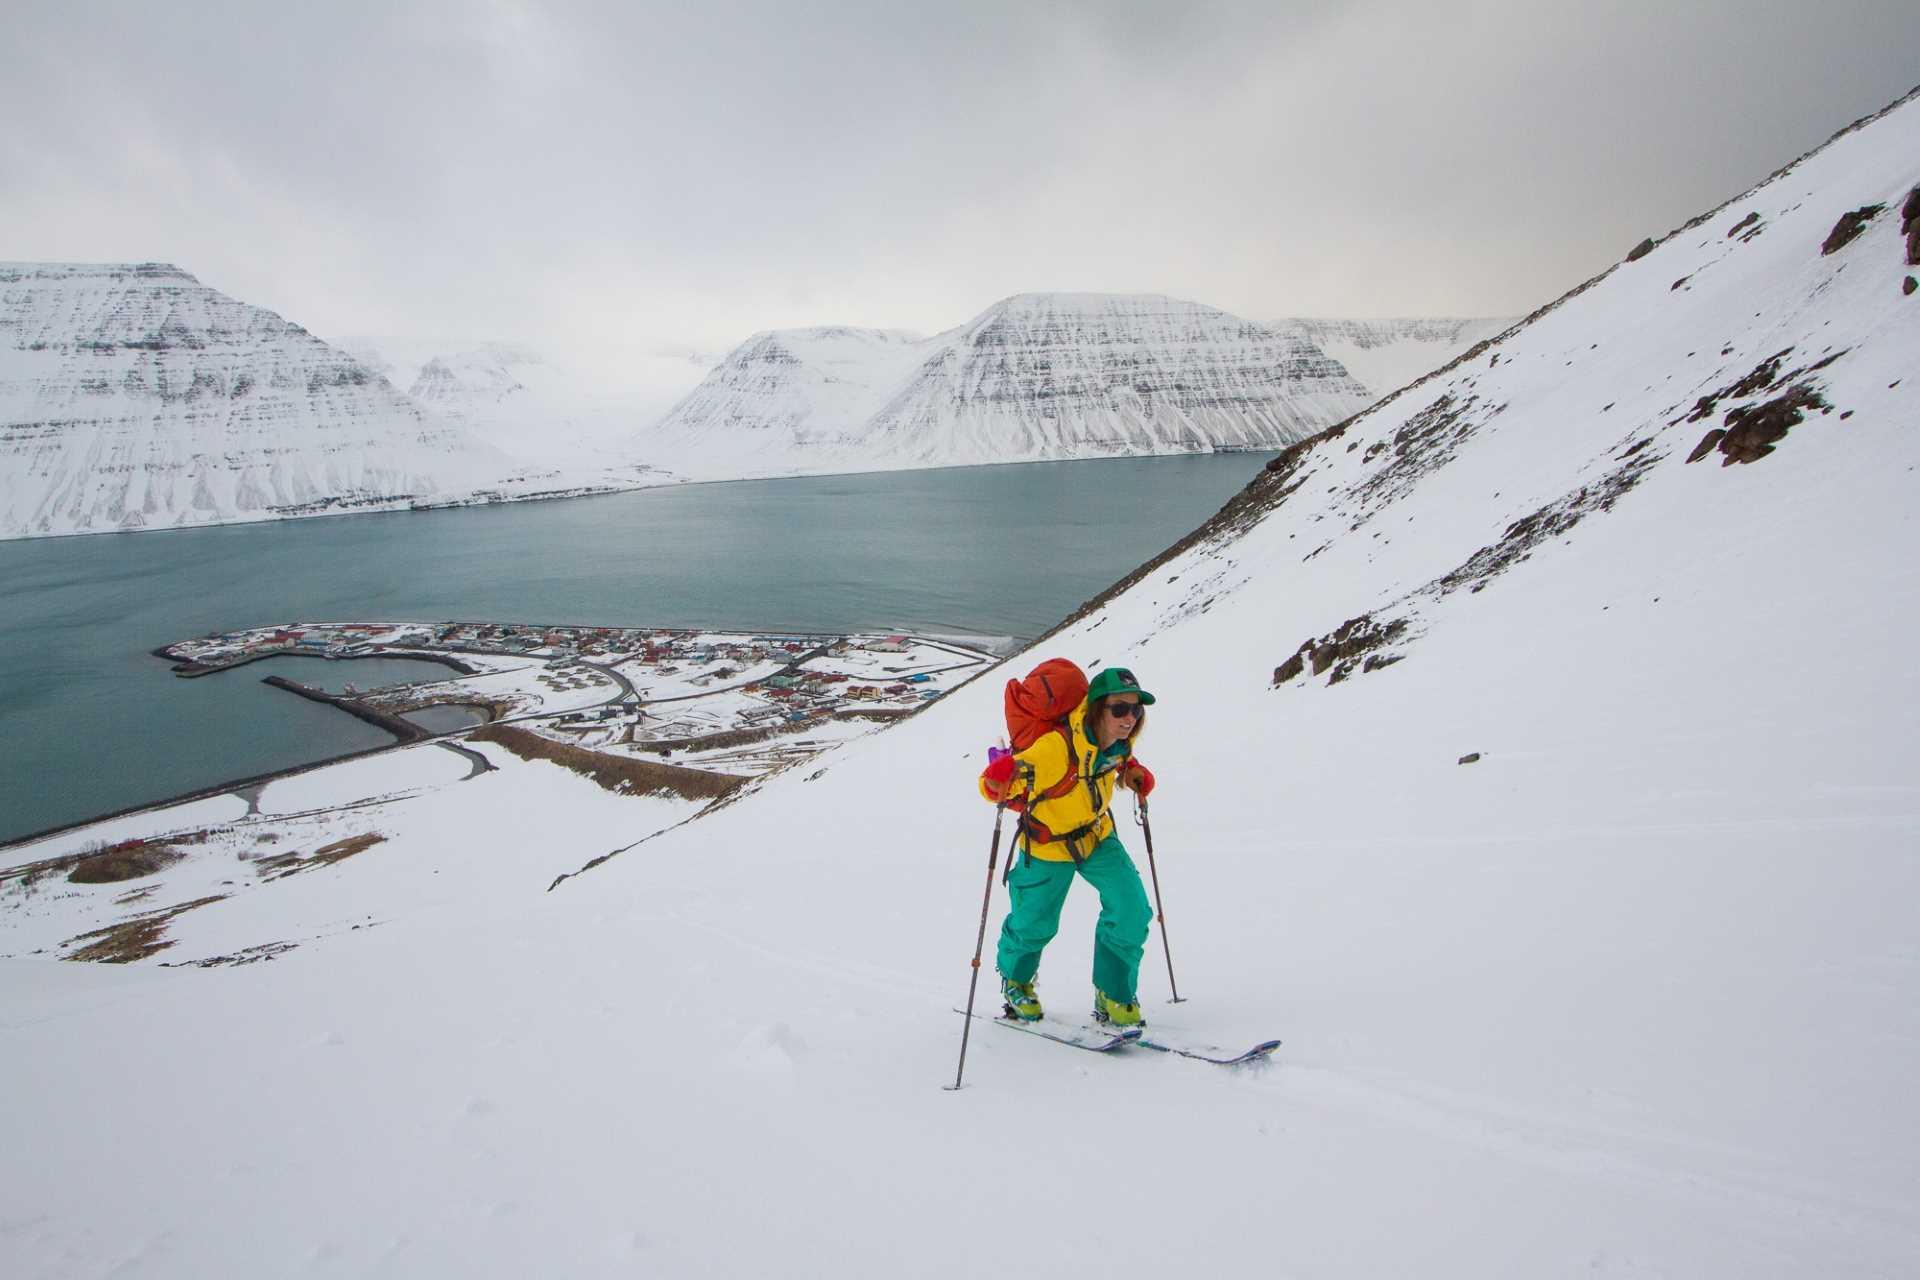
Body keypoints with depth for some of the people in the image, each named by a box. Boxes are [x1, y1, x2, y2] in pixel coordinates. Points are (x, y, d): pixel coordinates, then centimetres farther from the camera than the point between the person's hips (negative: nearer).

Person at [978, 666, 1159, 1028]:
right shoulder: (1055, 747, -37)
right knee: (1035, 923, 11)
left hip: (1097, 835, 5)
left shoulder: (1118, 741, -16)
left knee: (1132, 910, -9)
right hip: (1047, 845, -5)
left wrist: (1132, 771, -6)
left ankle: (1113, 996, 11)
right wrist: (998, 780, -53)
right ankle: (1015, 979, 45)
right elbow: (993, 787, -30)